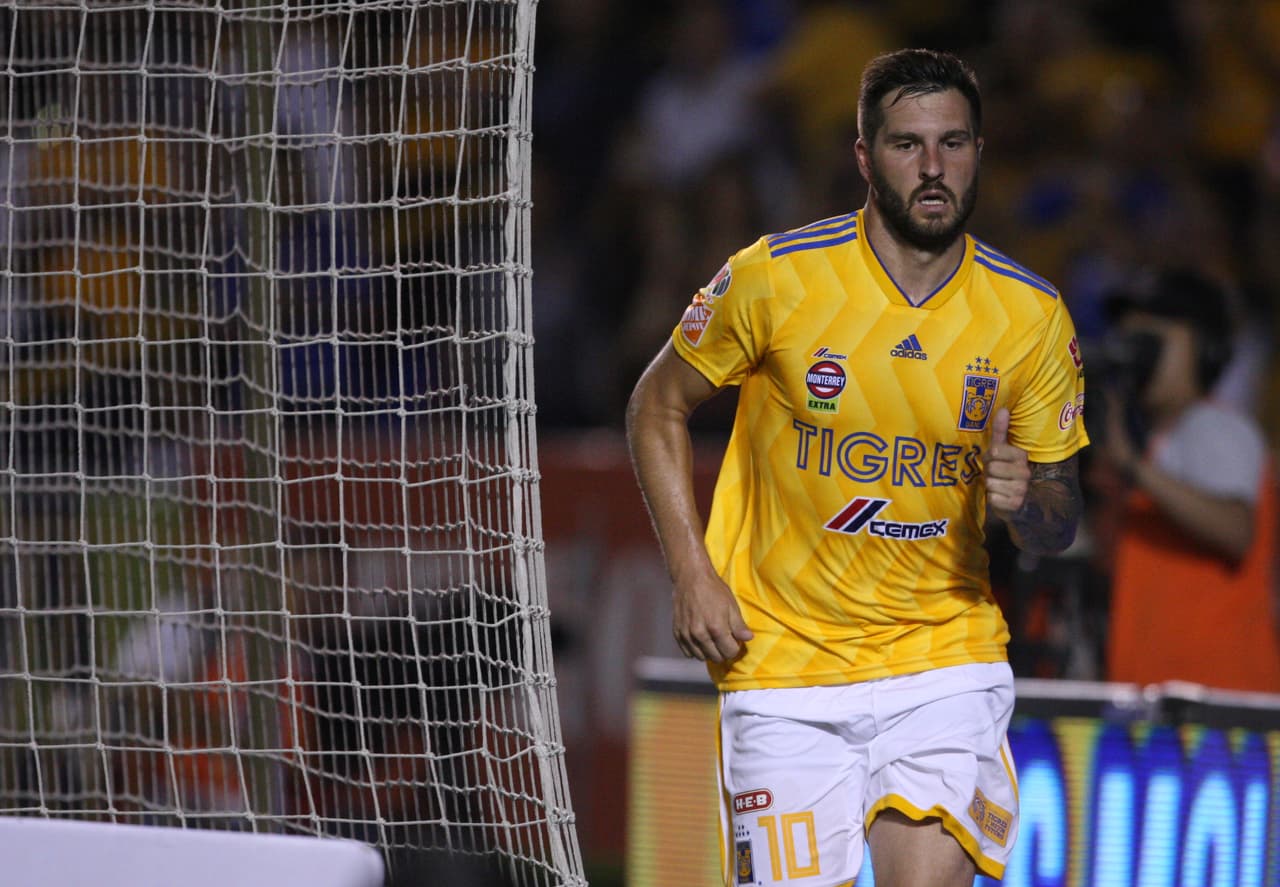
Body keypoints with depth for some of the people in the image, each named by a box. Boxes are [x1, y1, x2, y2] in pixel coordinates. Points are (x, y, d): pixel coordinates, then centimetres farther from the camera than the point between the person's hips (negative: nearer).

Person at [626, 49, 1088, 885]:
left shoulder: (1033, 316, -2)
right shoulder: (774, 277, -8)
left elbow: (1060, 522, 7)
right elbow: (658, 408, 5)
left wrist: (1027, 501, -17)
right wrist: (693, 575, -5)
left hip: (946, 659, 1)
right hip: (784, 656, -1)